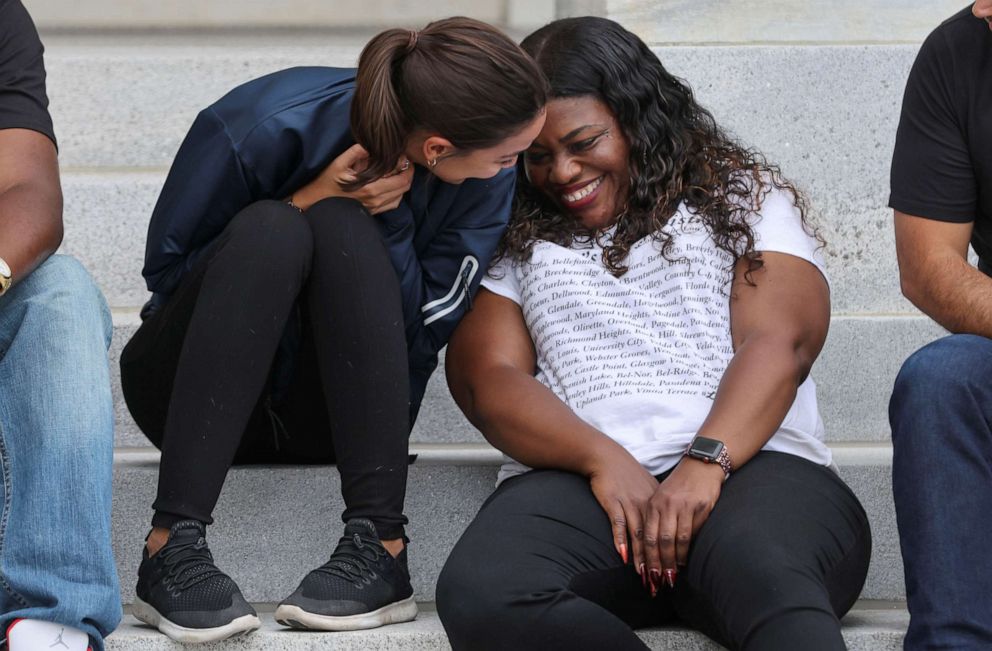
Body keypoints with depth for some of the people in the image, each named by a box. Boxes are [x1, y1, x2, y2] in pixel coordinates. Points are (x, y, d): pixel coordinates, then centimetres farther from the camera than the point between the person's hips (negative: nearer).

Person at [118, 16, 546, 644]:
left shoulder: (485, 181, -13)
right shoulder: (261, 127, -21)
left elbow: (419, 338, -14)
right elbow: (166, 271, -11)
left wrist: (388, 217, -27)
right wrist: (306, 204, -24)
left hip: (340, 413, 2)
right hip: (201, 389, -2)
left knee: (344, 229, -28)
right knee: (270, 230, -33)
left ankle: (379, 545, -34)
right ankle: (173, 546, -40)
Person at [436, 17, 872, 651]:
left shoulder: (745, 199, 20)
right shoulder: (514, 238, 25)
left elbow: (778, 344, 3)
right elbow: (486, 378, 10)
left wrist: (705, 463, -17)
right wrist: (603, 459, -11)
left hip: (752, 464, -2)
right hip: (581, 480, 2)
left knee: (764, 572, -41)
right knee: (480, 595, -35)